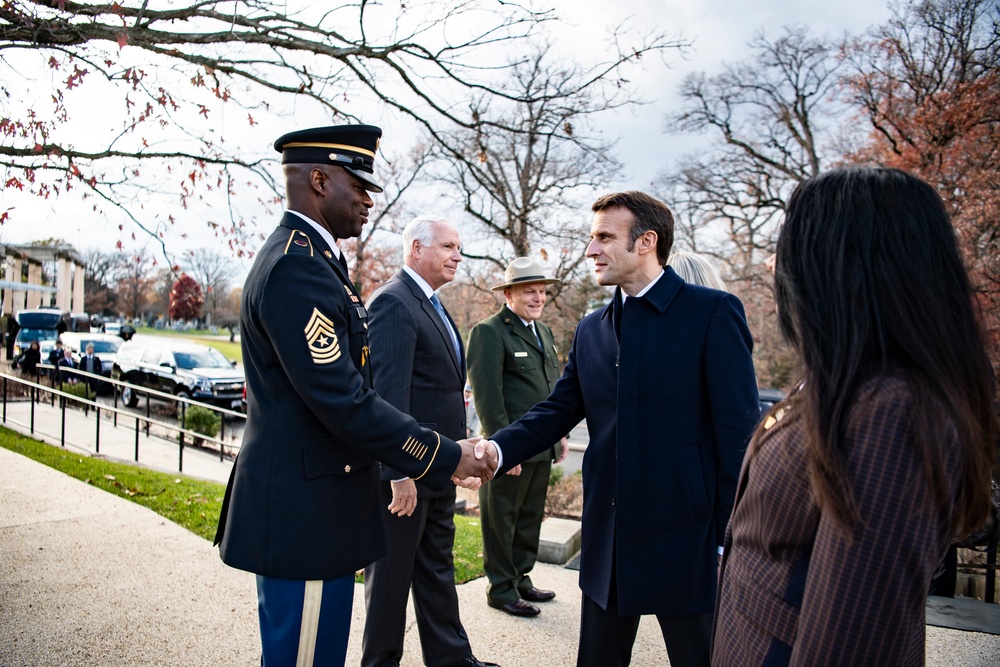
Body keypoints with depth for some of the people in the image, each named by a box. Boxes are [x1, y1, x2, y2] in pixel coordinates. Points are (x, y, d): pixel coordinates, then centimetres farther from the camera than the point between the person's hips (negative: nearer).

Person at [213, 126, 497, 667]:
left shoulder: (305, 257, 13)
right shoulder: (297, 266, -20)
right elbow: (344, 402, -25)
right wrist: (445, 458, -16)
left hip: (308, 504, 10)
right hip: (306, 514, -10)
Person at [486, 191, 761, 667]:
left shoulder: (713, 313, -9)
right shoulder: (590, 330, 9)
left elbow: (739, 430, -11)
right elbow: (558, 410, 6)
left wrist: (732, 539, -12)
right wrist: (497, 449, -12)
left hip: (685, 536, -5)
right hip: (608, 538, 5)